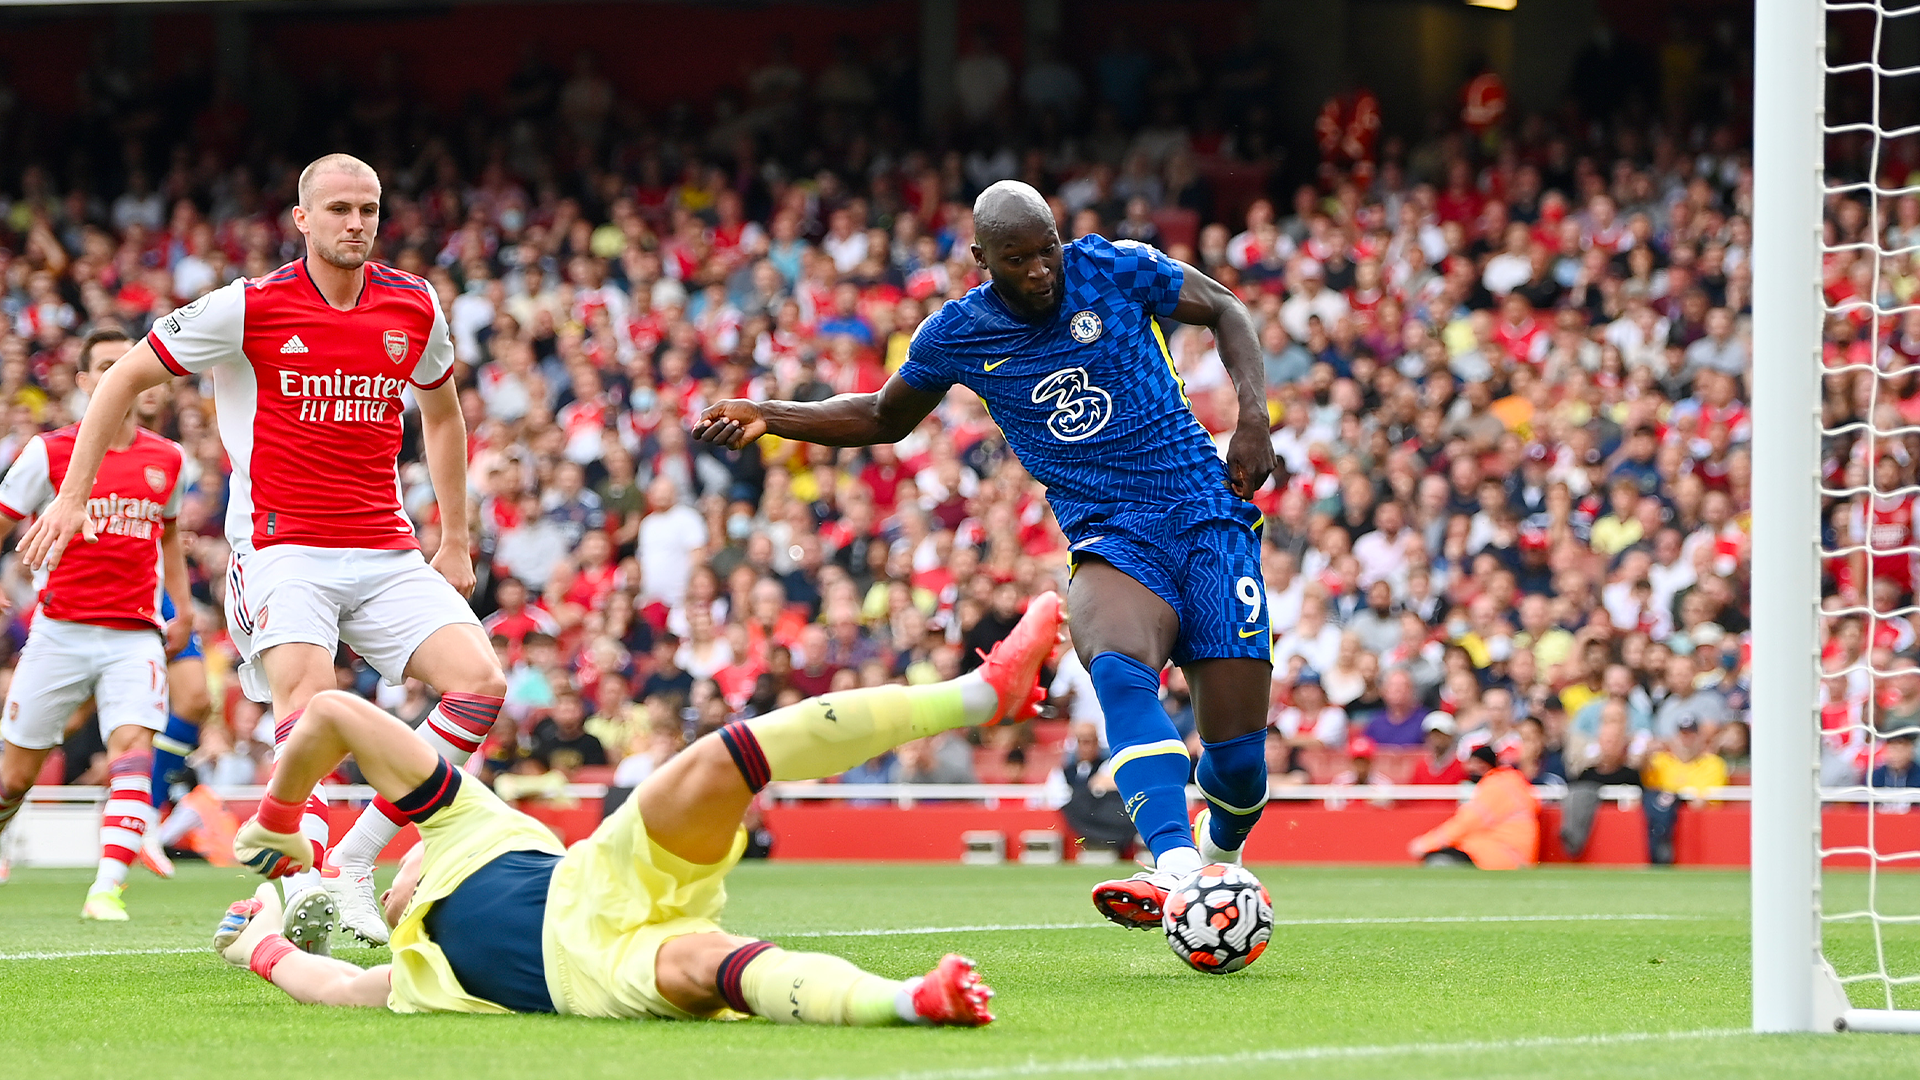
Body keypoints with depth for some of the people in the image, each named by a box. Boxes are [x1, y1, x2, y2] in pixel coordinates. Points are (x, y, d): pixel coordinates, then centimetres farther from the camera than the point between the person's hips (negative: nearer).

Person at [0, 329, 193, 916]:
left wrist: (182, 609, 20)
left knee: (133, 752, -20)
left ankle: (107, 889, -25)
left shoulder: (167, 460, 9)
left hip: (134, 636, 1)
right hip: (60, 631, -1)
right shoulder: (50, 452, -1)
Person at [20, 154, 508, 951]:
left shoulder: (415, 308, 7)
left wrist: (456, 541, 23)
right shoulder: (248, 308, -5)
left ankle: (353, 863, -7)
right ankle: (304, 885, -37)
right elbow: (126, 378, 5)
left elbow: (441, 413, 25)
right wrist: (72, 495, 0)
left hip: (386, 551, 5)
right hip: (282, 547, -5)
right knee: (306, 689, -31)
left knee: (481, 682, -13)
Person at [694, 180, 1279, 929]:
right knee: (1118, 668, -36)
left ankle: (1222, 853, 30)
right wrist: (767, 416, 9)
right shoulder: (956, 335, 3)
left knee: (1236, 753, -8)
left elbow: (1225, 311, 14)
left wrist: (1253, 415, -1)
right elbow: (884, 417, 22)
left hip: (1207, 515, 0)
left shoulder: (1112, 270, -1)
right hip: (1110, 541, 0)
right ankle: (1177, 872, -52)